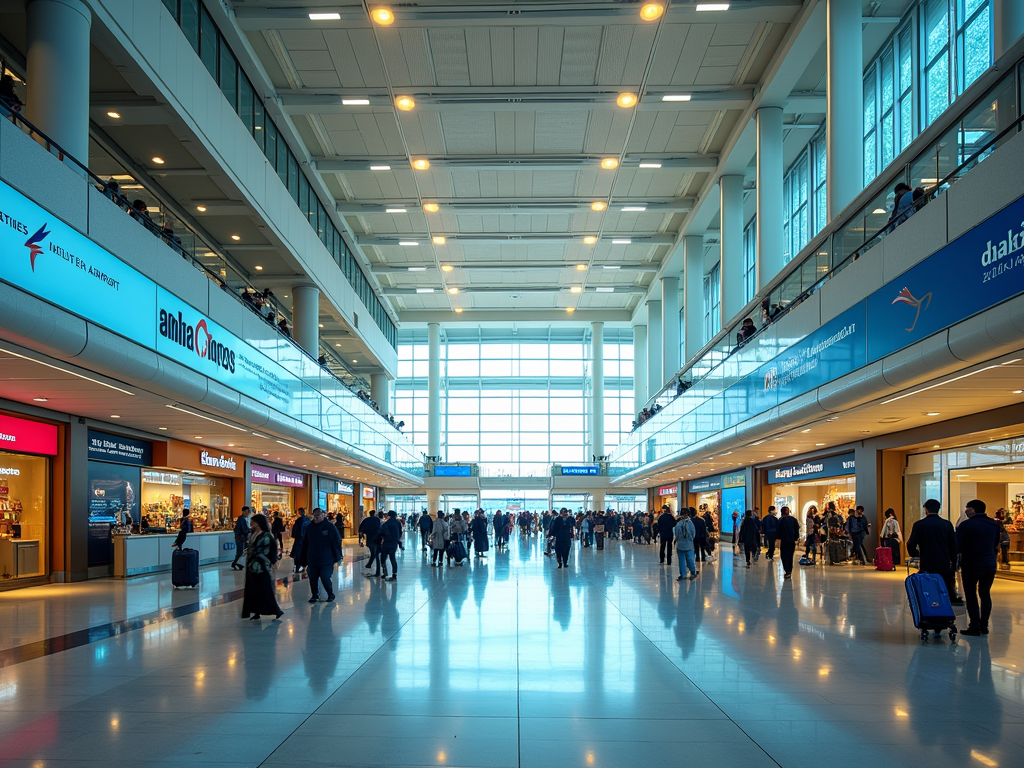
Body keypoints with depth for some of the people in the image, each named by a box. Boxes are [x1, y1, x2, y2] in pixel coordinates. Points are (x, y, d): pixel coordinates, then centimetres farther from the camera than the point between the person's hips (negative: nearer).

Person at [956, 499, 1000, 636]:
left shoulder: (967, 525, -12)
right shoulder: (994, 524, 8)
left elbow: (957, 545, -12)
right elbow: (996, 544, 17)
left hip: (971, 564, -6)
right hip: (990, 565, 6)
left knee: (971, 595, 1)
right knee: (985, 594, 12)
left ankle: (975, 627, -2)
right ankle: (984, 626, 14)